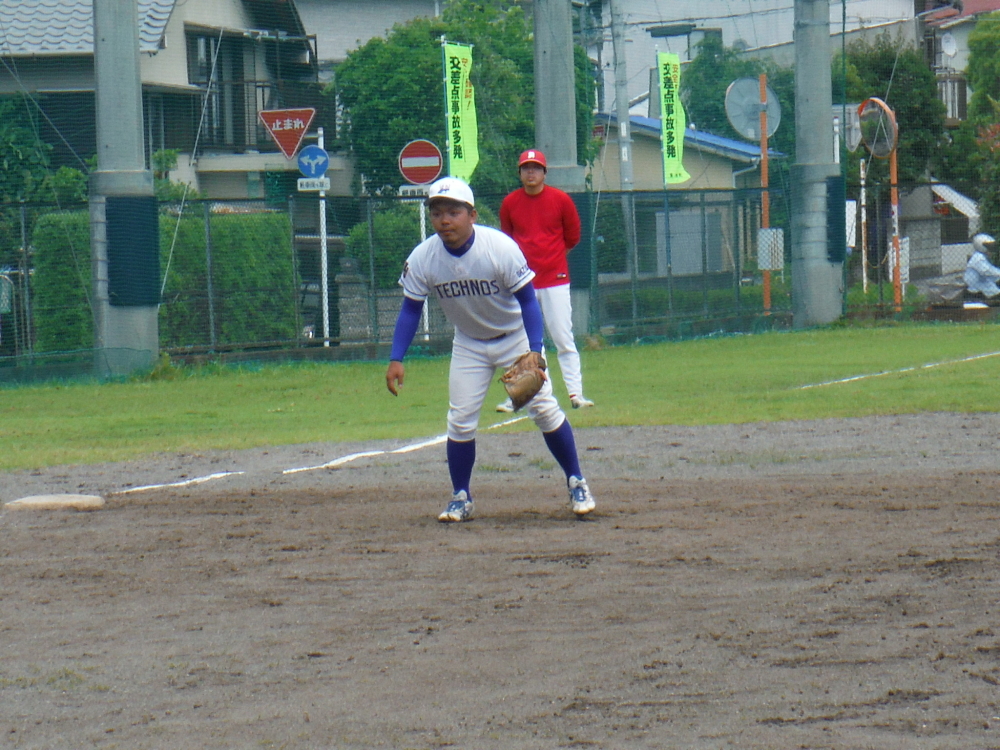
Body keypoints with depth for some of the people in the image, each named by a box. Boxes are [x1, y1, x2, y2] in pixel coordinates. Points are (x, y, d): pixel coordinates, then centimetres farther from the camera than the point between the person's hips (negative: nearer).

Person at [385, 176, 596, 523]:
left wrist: (535, 353, -31)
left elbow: (528, 301, -22)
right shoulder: (422, 259, -20)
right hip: (469, 344, 3)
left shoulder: (501, 248, -29)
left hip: (515, 335, -3)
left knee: (544, 408, -7)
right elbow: (410, 310, -9)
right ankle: (460, 498, 10)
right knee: (460, 420, -3)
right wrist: (396, 359, -18)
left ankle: (576, 483, 8)